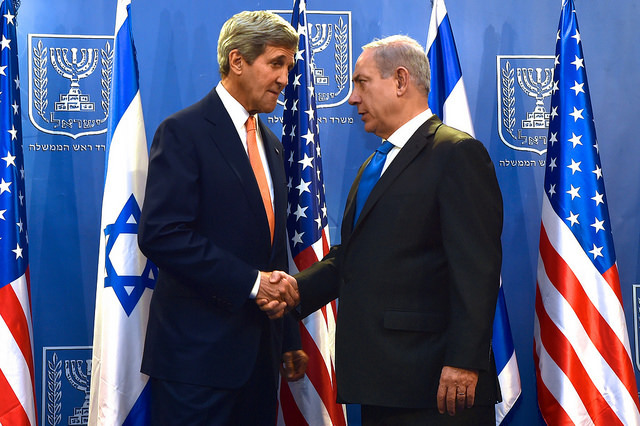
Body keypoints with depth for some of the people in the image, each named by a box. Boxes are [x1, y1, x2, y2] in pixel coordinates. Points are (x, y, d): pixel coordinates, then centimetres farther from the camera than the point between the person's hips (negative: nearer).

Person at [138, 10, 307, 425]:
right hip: (198, 349, -7)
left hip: (259, 351, 7)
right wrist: (251, 281, -20)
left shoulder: (270, 144, 17)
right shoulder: (184, 132, -8)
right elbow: (160, 234, -19)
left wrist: (289, 340, 18)